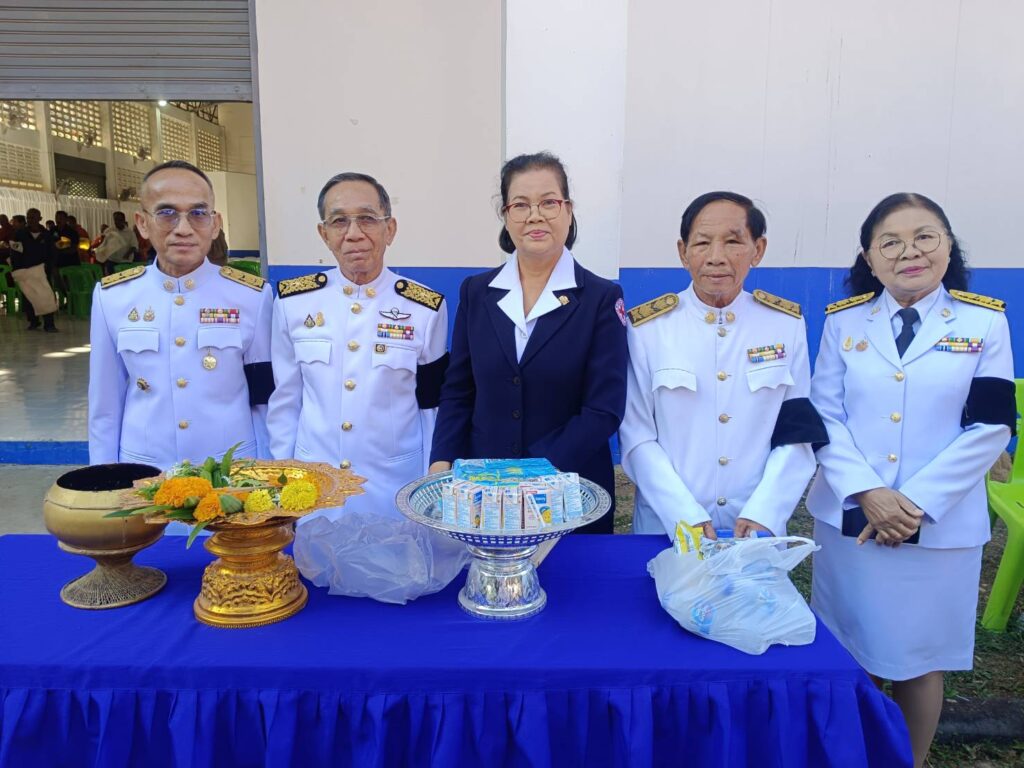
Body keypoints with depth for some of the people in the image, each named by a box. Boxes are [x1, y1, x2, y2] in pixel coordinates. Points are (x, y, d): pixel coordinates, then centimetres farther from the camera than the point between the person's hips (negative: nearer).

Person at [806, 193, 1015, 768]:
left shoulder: (985, 322, 0)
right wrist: (866, 492, -16)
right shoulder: (844, 321, 3)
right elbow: (824, 417, -2)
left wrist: (917, 502, -13)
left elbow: (989, 428, -5)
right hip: (848, 519, 1)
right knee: (849, 656, 12)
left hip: (941, 526, -1)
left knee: (918, 661, 11)